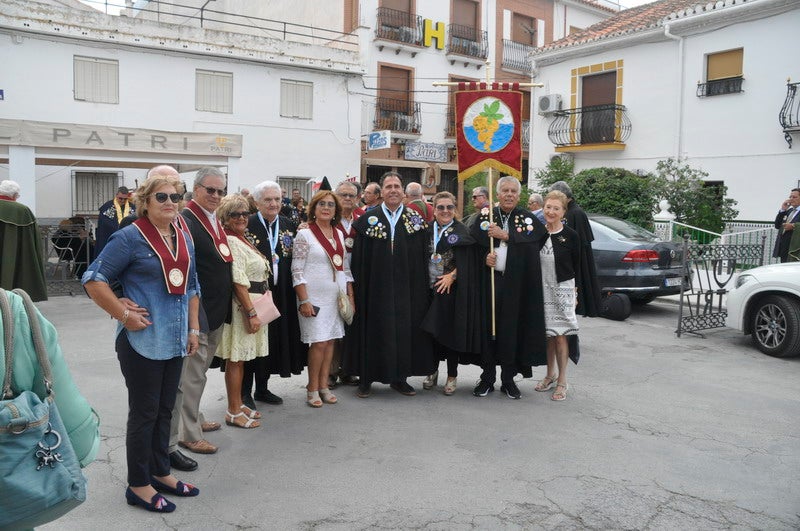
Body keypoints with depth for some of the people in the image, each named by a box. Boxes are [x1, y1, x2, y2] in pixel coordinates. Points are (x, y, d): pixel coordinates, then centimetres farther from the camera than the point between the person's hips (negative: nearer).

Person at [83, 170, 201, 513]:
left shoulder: (184, 240, 10)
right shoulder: (130, 237, -11)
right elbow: (93, 280, -12)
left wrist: (193, 329, 13)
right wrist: (124, 314, -15)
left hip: (174, 341, 7)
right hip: (141, 340, -7)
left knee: (164, 410, 16)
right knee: (144, 413, 3)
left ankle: (160, 473, 31)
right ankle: (139, 485, 17)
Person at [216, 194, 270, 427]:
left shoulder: (243, 239, 14)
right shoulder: (230, 241, -15)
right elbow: (238, 282, -20)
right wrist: (252, 312, -21)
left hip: (253, 303, 9)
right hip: (242, 305, -9)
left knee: (240, 357, 16)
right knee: (235, 358, 0)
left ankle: (238, 404, 26)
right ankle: (233, 412, 9)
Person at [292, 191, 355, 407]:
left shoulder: (339, 235, 12)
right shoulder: (304, 234, -5)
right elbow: (297, 271, -9)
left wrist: (350, 296, 10)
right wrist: (304, 300, -15)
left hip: (336, 297, 6)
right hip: (314, 297, -5)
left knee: (330, 340, 7)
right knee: (319, 342, -7)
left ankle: (324, 386, 17)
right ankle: (313, 389, 7)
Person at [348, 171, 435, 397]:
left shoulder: (415, 219, 5)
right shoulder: (368, 220, 1)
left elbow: (422, 257, 4)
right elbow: (358, 258, 0)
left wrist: (421, 288, -1)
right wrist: (359, 285, -6)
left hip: (406, 288, 2)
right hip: (376, 288, -2)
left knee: (404, 329, 7)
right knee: (374, 329, 4)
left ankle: (399, 377, 22)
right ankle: (366, 378, 17)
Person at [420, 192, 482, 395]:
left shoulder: (461, 231, -2)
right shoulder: (428, 230, 8)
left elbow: (468, 262, -6)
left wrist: (452, 276, -16)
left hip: (452, 289, -3)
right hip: (430, 288, 4)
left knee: (451, 330, 0)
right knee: (431, 329, 6)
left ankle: (452, 376, 12)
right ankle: (433, 371, 21)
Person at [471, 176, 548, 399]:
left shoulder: (527, 219, 5)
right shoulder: (485, 216, 7)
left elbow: (532, 245, -10)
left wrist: (505, 236, -13)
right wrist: (485, 256, -12)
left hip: (515, 283, -1)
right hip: (489, 280, 1)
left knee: (512, 329, 3)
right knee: (488, 326, 4)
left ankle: (508, 380, 15)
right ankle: (487, 378, 15)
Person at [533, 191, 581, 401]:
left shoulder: (571, 236, -6)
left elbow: (576, 265, 2)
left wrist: (573, 290, 3)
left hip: (563, 289, -3)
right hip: (542, 289, 3)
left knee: (560, 334, -2)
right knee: (548, 334, 13)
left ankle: (562, 381, 9)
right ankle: (550, 375, 28)